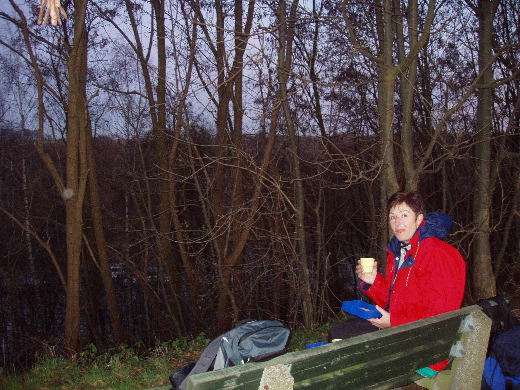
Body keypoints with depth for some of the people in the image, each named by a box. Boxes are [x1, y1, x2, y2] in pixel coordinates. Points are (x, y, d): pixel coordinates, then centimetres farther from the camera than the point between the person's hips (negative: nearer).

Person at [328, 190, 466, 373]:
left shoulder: (436, 254, -19)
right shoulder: (399, 250, 11)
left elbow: (438, 314, -22)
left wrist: (394, 321, -21)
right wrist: (374, 281, -3)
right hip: (396, 326, 9)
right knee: (337, 332, 7)